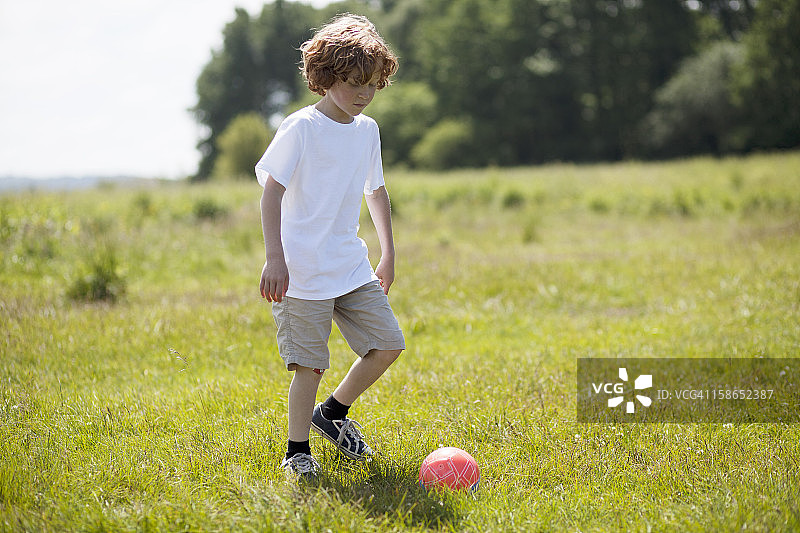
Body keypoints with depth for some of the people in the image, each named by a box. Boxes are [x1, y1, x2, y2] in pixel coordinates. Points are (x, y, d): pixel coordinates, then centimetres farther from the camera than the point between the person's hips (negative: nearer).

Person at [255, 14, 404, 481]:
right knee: (310, 364, -5)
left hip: (353, 267, 7)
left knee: (388, 345, 4)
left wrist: (389, 253, 22)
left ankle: (332, 412, 24)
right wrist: (275, 259, -20)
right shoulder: (301, 128, -12)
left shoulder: (367, 130, 9)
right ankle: (298, 451, 10)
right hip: (303, 272, -7)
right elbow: (272, 191, -14)